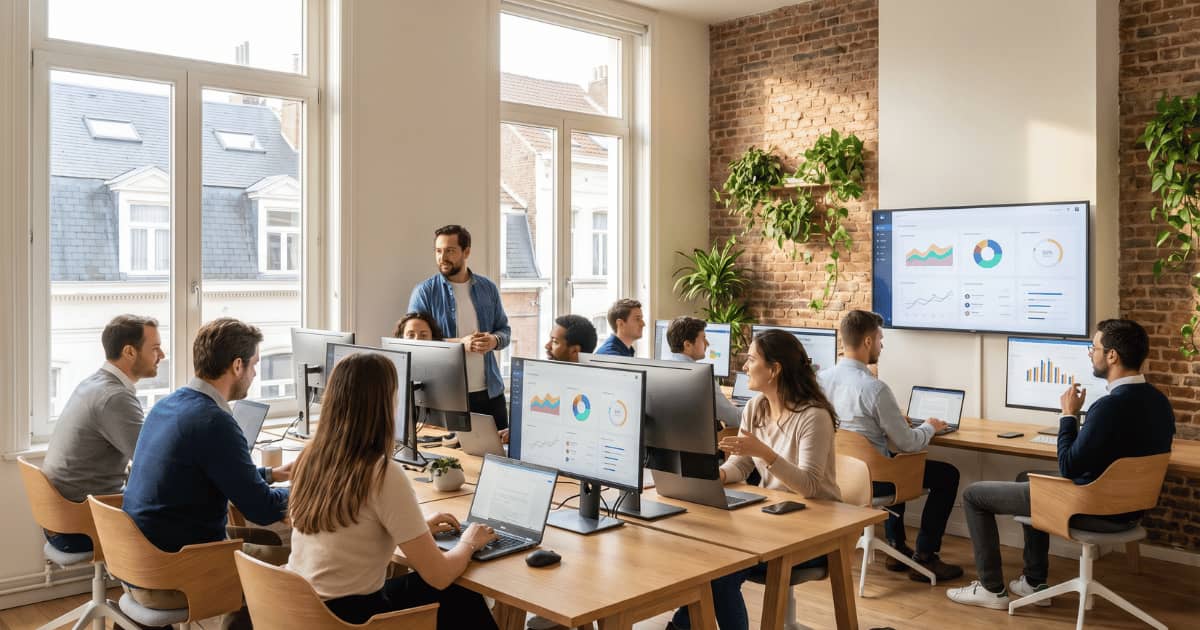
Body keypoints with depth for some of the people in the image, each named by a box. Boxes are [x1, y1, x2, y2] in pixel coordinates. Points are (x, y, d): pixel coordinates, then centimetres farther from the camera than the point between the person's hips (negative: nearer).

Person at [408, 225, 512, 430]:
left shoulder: (488, 288, 8)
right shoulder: (424, 292, -2)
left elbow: (504, 330, 13)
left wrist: (494, 340, -11)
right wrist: (460, 342, -19)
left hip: (490, 391, 3)